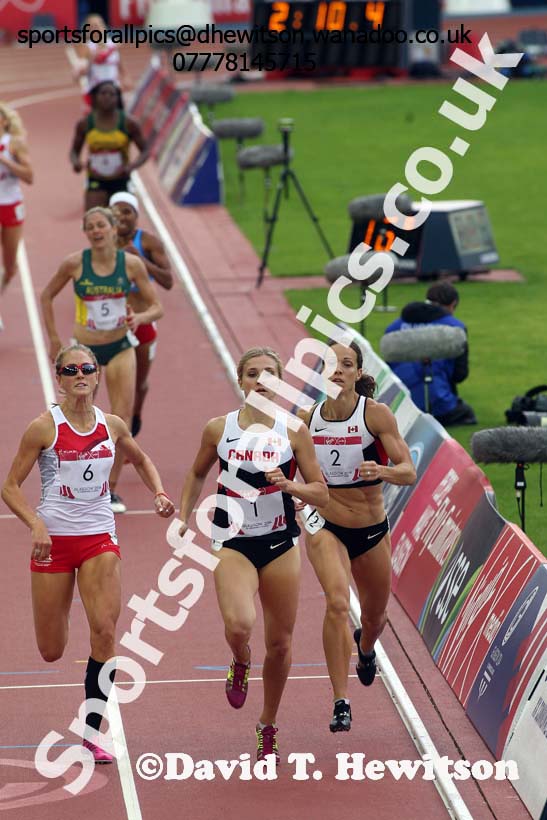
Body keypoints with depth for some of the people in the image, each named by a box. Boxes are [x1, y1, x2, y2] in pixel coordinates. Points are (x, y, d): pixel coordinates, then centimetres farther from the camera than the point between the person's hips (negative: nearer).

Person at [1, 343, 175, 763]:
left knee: (105, 629, -16)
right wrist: (36, 524, -21)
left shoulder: (112, 426, 2)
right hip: (53, 539, -2)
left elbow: (142, 461, 23)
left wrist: (159, 493, 6)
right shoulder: (44, 427, -9)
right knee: (51, 652, 3)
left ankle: (92, 731, -6)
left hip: (99, 538, 2)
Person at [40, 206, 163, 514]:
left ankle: (111, 489, 8)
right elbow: (47, 295, 5)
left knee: (123, 419, -6)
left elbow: (157, 307, -4)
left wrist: (140, 317, -25)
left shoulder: (131, 263, -8)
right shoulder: (75, 264, -10)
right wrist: (54, 338, 3)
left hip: (120, 347, 1)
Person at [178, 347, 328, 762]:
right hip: (233, 544, -1)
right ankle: (241, 664, 12)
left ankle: (268, 728, 27)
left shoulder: (293, 431, -2)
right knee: (239, 625, -26)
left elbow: (321, 493, 0)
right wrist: (183, 519, 9)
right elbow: (197, 475, 18)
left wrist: (289, 485, -18)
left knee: (280, 642, 6)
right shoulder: (219, 429, 0)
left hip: (280, 543, 1)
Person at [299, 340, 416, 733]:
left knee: (375, 616, 19)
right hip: (326, 526, -1)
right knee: (337, 602, -26)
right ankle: (341, 704, -24)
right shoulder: (308, 416, -7)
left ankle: (365, 647, 60)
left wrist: (381, 470, -39)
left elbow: (409, 472, -19)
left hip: (372, 529, 1)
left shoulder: (376, 413, -14)